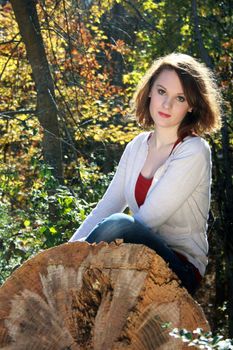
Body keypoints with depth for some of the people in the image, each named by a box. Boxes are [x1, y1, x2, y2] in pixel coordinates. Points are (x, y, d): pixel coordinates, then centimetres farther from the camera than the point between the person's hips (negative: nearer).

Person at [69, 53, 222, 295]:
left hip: (181, 269, -6)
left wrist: (83, 249, -20)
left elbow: (147, 219, -18)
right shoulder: (137, 147, 9)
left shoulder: (194, 152, -12)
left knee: (118, 225, -33)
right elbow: (104, 209, 7)